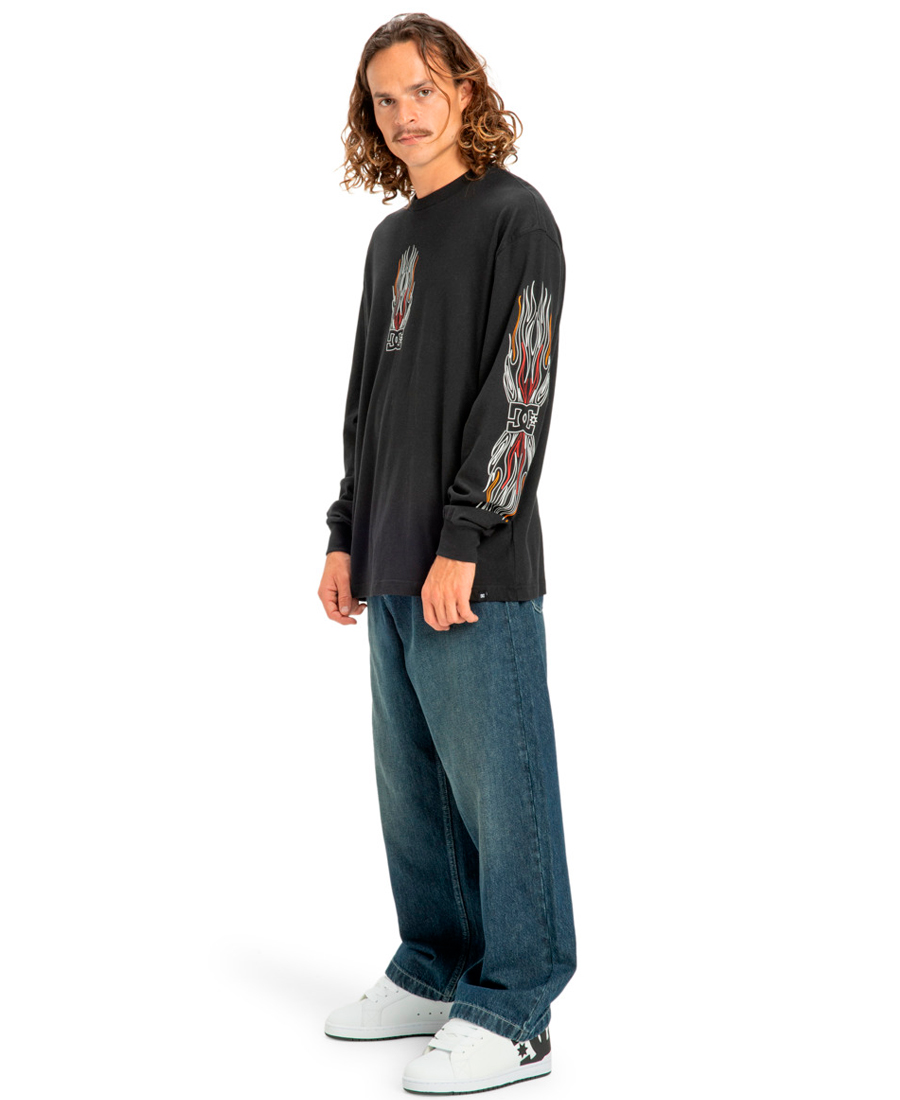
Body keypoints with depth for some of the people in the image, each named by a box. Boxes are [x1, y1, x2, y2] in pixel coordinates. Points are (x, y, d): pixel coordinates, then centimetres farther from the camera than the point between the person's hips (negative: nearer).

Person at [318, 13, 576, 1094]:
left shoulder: (514, 216, -5)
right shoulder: (392, 238, 19)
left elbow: (518, 392, -13)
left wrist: (462, 541, -18)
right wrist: (346, 536, 16)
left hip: (476, 570, -8)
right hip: (392, 571, 8)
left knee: (498, 791, -2)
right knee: (412, 786, 15)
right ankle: (433, 974, 28)